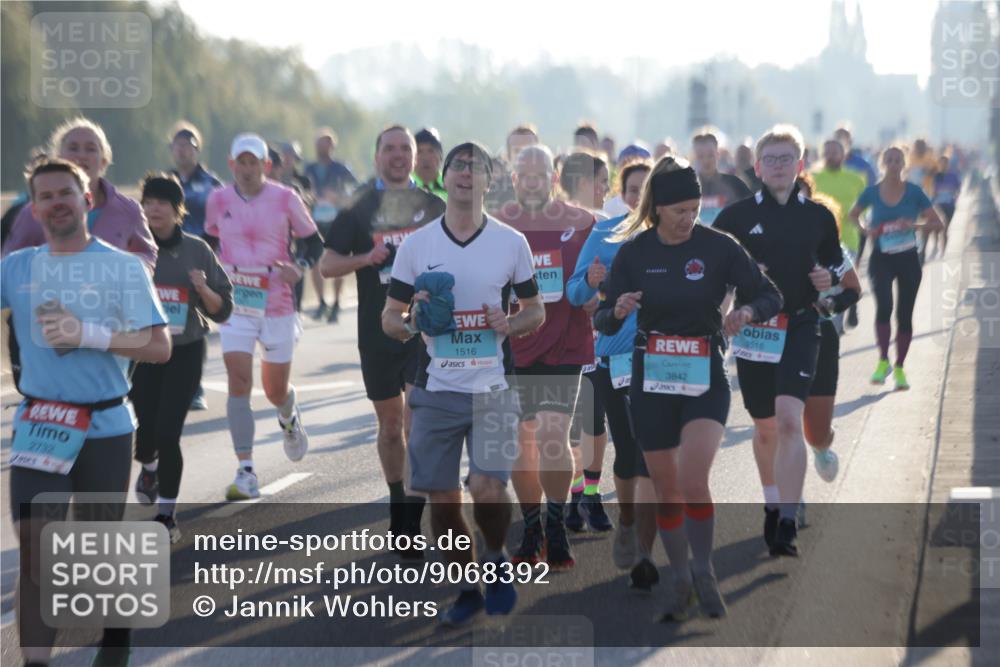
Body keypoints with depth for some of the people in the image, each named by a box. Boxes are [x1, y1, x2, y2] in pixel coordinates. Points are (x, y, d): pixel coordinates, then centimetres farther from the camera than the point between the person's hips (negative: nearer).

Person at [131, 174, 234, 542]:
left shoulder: (196, 250, -2)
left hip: (184, 353, -1)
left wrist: (203, 289, -18)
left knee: (168, 433, -8)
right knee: (145, 427, 2)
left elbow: (222, 310, 2)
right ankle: (148, 467, 41)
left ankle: (166, 516, 7)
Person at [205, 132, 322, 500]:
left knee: (276, 391, 9)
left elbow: (314, 241, 3)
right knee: (238, 383, -14)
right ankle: (246, 473, -12)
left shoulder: (285, 199, -5)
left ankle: (289, 418, 48)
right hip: (235, 306, 1)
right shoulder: (218, 201, 1)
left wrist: (300, 267, -16)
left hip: (277, 305, 0)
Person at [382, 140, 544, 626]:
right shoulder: (415, 245, 4)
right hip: (435, 390, 1)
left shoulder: (512, 243, 3)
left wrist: (509, 325, -10)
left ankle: (496, 560, 15)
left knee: (488, 489, -15)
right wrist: (412, 324, -14)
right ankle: (467, 591, 22)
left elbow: (536, 311, 11)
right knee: (442, 498, 4)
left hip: (492, 388, -1)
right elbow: (389, 318, 9)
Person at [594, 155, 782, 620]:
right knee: (666, 490, 8)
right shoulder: (633, 252, -3)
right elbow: (603, 322, 0)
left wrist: (747, 311, -24)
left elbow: (770, 296, -1)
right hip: (651, 379, 2)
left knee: (693, 481, -20)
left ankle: (704, 573, 2)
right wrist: (617, 311, -23)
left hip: (705, 377, -2)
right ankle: (682, 585, 25)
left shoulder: (718, 247, -7)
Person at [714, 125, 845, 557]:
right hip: (753, 328, 1)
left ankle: (787, 525, -21)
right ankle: (773, 505, 37)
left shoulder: (818, 217, 6)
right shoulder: (737, 216, 2)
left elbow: (836, 262, 20)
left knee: (789, 420, -18)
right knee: (765, 427, 13)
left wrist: (829, 279, -2)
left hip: (800, 327, -1)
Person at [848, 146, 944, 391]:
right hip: (881, 258, -1)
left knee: (905, 314, 7)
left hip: (908, 259, 1)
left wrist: (914, 225, -20)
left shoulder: (914, 192, -4)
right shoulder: (872, 192, -2)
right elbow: (853, 215, 14)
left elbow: (938, 223, -3)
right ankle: (883, 361, -9)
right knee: (884, 306, -21)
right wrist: (865, 230, -6)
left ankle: (899, 368, 21)